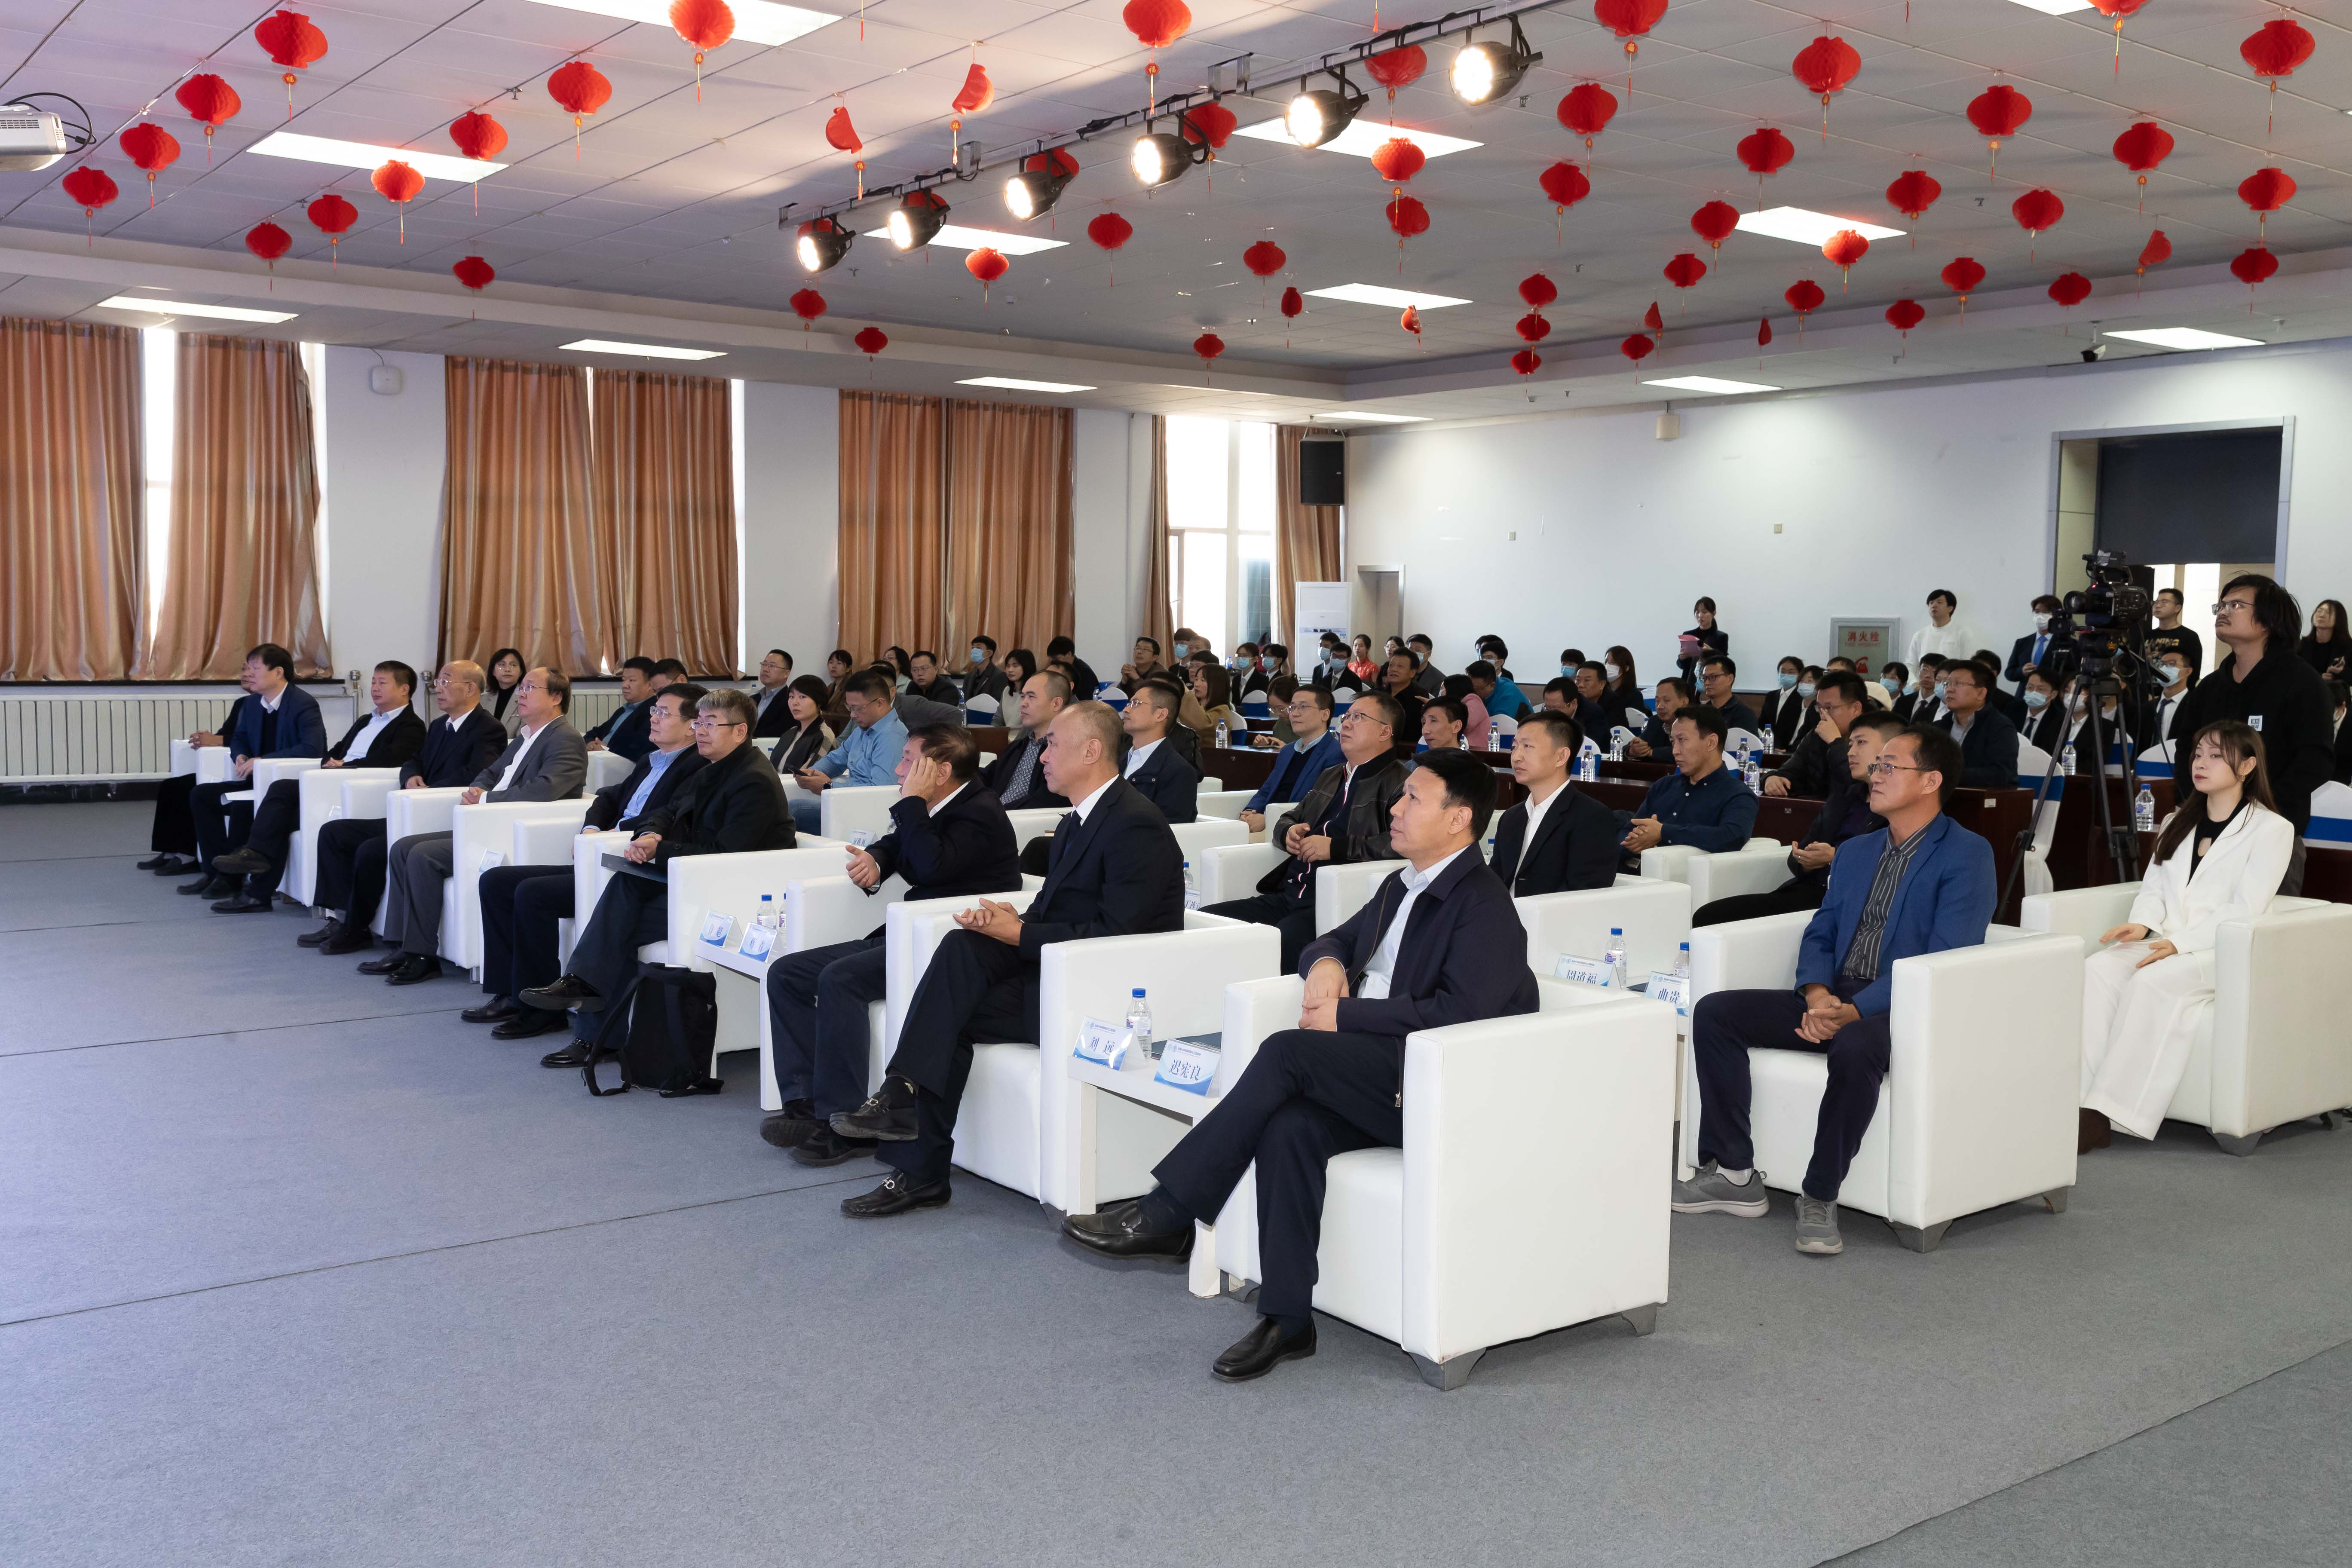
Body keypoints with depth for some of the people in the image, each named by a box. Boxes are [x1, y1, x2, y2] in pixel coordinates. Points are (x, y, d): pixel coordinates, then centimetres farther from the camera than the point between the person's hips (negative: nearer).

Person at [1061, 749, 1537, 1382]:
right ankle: (1287, 1320, -21)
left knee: (1289, 1050, -28)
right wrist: (1326, 962, 6)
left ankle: (1166, 1215, -23)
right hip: (1367, 1075, 7)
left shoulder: (1484, 906, -7)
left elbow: (1461, 1012, -19)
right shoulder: (1401, 887, 22)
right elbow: (1335, 941, 32)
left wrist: (1345, 1015, -16)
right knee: (1289, 1128, -25)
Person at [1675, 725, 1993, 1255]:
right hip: (1835, 999, 7)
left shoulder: (1966, 856, -5)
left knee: (1853, 1047, -40)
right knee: (1714, 1012, -10)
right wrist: (1817, 995, -7)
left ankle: (1820, 1197, -22)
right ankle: (1733, 1175, -7)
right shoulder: (1854, 853, 20)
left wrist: (1854, 1011, -26)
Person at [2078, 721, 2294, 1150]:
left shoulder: (2272, 829, 2)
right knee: (2098, 969, -27)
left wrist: (2180, 942, -21)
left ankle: (2108, 1112, -37)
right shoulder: (2176, 823, 24)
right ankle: (2084, 1104, -38)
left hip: (2224, 951, -5)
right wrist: (2143, 923, -6)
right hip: (2165, 940, 5)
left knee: (2151, 981, -35)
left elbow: (2244, 910, -8)